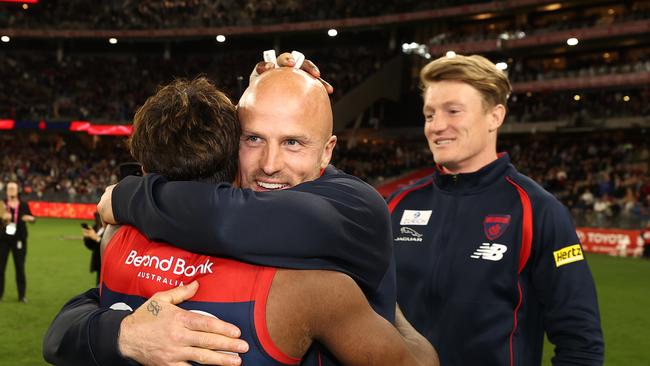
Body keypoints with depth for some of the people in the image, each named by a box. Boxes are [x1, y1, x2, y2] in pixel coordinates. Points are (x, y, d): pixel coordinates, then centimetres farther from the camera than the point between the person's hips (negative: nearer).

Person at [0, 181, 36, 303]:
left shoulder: (24, 204, 1)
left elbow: (31, 218, 8)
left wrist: (30, 218, -13)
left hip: (19, 239, 0)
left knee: (20, 267, 5)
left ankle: (22, 295, 13)